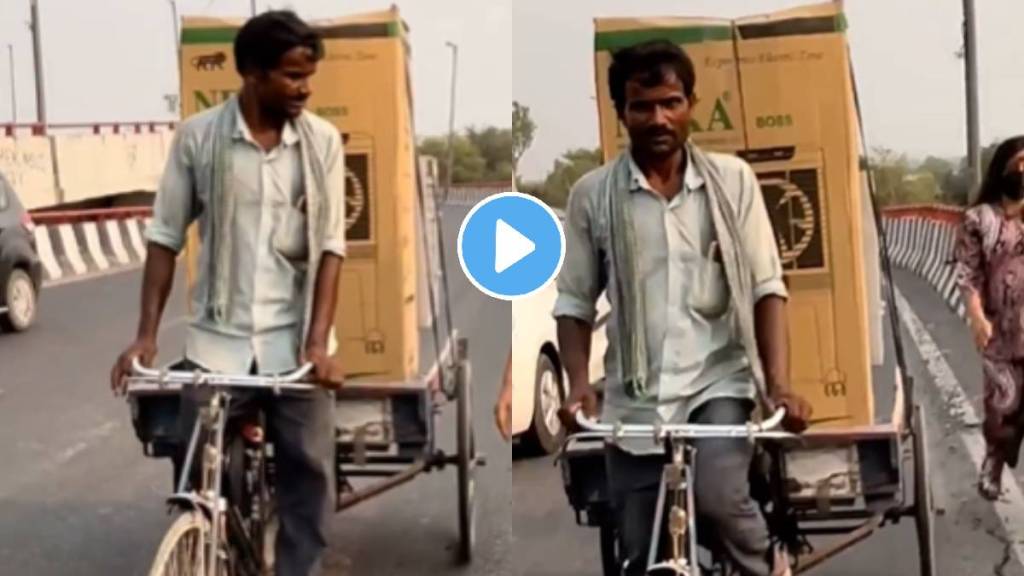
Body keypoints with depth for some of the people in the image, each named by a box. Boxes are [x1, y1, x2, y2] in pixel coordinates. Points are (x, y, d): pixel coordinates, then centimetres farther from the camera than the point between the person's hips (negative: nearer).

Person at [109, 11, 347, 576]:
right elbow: (165, 239, 1)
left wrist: (318, 342, -12)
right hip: (217, 339, 0)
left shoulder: (322, 141, -2)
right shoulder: (198, 136, -4)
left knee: (309, 470, 3)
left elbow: (329, 248, -2)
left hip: (295, 341, 1)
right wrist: (146, 335, -6)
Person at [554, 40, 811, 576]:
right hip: (633, 398, 1)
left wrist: (779, 383, -13)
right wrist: (578, 385, -11)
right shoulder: (592, 194, -1)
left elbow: (766, 287, -2)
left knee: (718, 495, -28)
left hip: (718, 380, -1)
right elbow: (574, 303, 4)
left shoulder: (732, 178, -1)